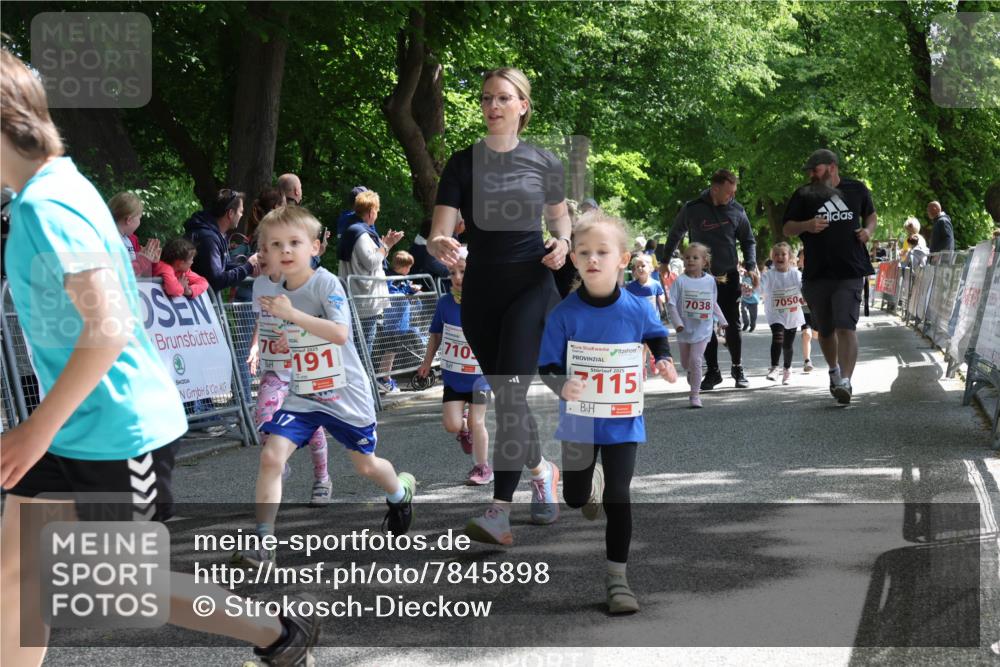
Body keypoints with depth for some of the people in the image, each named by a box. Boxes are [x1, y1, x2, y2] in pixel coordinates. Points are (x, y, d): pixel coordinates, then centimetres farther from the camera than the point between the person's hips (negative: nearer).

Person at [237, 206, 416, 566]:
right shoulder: (273, 293, -1)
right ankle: (263, 543, -15)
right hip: (301, 397, 3)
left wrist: (291, 314, -35)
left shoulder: (326, 283, -17)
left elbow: (340, 334, -32)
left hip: (345, 395, -3)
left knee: (365, 465, 15)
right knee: (271, 456, -19)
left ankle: (401, 491, 51)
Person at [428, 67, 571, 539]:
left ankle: (501, 505, -13)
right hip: (480, 292, 2)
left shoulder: (544, 163, 1)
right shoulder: (463, 164, -1)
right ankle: (541, 469, 37)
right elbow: (439, 233, -8)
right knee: (505, 395, 11)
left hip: (532, 287, -2)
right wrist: (440, 246, -32)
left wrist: (562, 242, -5)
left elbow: (560, 216, 17)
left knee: (510, 392, -14)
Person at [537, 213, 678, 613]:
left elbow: (658, 336, 12)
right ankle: (592, 482, 54)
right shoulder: (564, 314, -14)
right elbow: (547, 367, -10)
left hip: (624, 421, -1)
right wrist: (562, 386, -31)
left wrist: (664, 362, -7)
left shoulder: (636, 310, -10)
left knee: (617, 498, -3)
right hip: (579, 420, 1)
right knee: (575, 498, 16)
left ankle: (617, 576, 9)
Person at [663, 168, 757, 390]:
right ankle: (712, 372, 12)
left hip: (728, 276, 1)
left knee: (732, 325, 2)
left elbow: (748, 240, 11)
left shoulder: (736, 211, -1)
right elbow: (675, 235, 11)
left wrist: (751, 266, -2)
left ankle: (738, 369, 17)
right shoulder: (692, 209, -6)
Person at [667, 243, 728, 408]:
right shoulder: (680, 281, -9)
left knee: (695, 360, -13)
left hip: (703, 328, 0)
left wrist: (722, 320, 15)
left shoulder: (710, 281, 0)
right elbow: (671, 304, -10)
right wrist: (677, 323, -18)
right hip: (685, 328, 0)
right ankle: (692, 375, 47)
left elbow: (714, 303, 13)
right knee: (685, 362, 13)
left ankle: (695, 394, -5)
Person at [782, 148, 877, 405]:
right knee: (825, 330, 14)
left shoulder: (857, 190, 7)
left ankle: (845, 381, -21)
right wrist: (807, 225, -13)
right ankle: (834, 370, 40)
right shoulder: (803, 195, 6)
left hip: (850, 271, -2)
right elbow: (787, 228, 7)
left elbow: (871, 214, 24)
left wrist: (868, 230, 1)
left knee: (846, 326, -16)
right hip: (816, 274, 2)